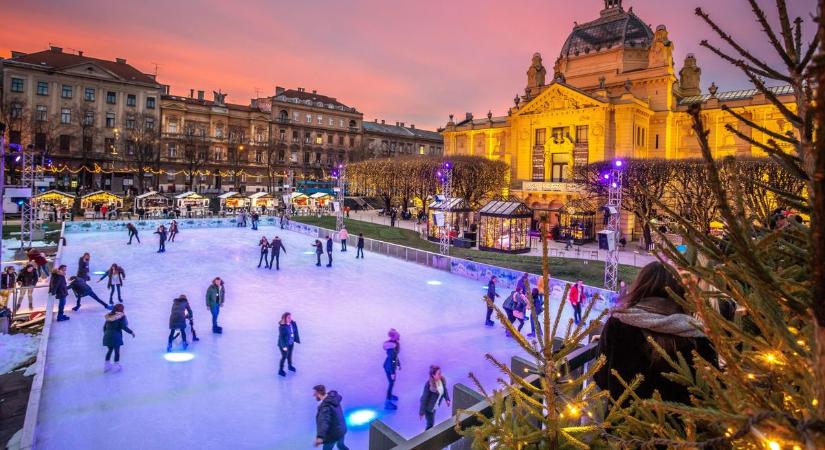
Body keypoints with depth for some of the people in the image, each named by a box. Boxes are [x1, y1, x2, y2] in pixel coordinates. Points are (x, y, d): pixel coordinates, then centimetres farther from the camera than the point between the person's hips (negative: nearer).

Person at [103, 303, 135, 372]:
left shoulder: (109, 316, 10)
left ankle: (106, 364, 28)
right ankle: (116, 365, 12)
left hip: (107, 335, 6)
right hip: (116, 336, -6)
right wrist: (131, 332, -4)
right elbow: (124, 327, -15)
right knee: (117, 350, 6)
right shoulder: (121, 316, -9)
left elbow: (104, 327, 13)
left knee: (110, 350, 22)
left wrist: (105, 334, 26)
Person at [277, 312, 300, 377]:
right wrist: (284, 346, -21)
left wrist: (297, 340, 6)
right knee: (284, 357, 8)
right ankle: (280, 370, 29)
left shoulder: (293, 324, -11)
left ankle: (290, 366, 48)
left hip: (291, 343, 6)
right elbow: (281, 337, -22)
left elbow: (295, 332, 2)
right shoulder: (282, 327, -28)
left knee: (289, 355, 24)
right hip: (284, 344, -6)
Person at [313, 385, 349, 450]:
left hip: (332, 434, -9)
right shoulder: (332, 398, -3)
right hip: (340, 429, 9)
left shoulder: (325, 406, -31)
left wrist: (320, 437, -59)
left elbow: (324, 421, -46)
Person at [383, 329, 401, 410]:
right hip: (389, 366, -9)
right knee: (391, 383, 4)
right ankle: (387, 403, 17)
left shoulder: (394, 343, -5)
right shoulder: (391, 347, -33)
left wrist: (398, 364, 21)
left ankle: (390, 395, 49)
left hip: (391, 365, 9)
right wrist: (392, 373, -20)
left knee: (392, 381, 26)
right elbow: (391, 361, -27)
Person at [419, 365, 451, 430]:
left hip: (434, 405, 6)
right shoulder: (429, 384, -35)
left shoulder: (442, 379, -17)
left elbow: (444, 389, 5)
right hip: (428, 406, -6)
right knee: (430, 424, 6)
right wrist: (422, 412, -19)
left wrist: (447, 399, 2)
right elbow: (424, 398, -25)